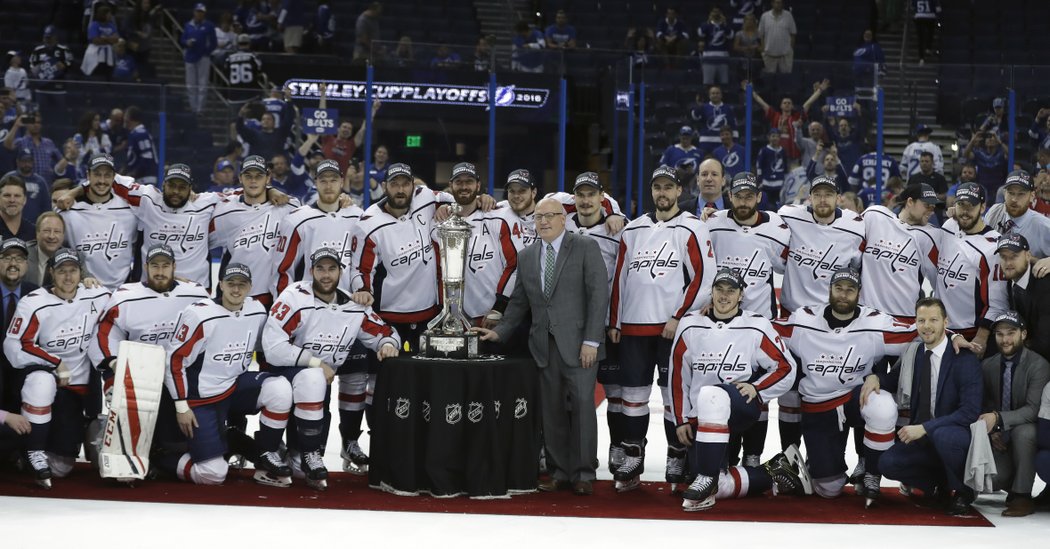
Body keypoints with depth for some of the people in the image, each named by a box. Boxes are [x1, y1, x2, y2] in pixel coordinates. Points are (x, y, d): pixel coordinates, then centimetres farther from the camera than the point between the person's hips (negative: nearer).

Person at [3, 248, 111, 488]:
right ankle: (35, 452, -24)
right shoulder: (34, 304, -15)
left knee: (60, 466, -1)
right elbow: (14, 348, -17)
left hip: (81, 386, 2)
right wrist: (56, 363, -21)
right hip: (45, 378, -2)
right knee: (41, 382, -42)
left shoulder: (98, 297, -6)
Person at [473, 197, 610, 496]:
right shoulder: (527, 256, 15)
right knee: (551, 409, 5)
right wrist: (500, 331, 9)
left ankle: (583, 473, 2)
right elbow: (519, 301, 21)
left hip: (578, 343, -5)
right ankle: (559, 471, 13)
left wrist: (591, 340, -13)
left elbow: (599, 294, -6)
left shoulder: (586, 247, -1)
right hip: (544, 345, 5)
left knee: (582, 404, -6)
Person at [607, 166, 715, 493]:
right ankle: (632, 460, 14)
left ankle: (676, 462, 9)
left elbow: (704, 277, -8)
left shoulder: (691, 229, -2)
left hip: (673, 327, -4)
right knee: (633, 392, 6)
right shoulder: (633, 230, 12)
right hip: (633, 326, 4)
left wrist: (679, 318, -12)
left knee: (674, 393, 0)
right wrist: (613, 321, 10)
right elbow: (619, 277, 14)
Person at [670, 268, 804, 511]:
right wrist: (681, 420, 7)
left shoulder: (756, 327, -3)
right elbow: (678, 376, 9)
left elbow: (786, 368, 3)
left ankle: (706, 480, -32)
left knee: (711, 395, -38)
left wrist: (756, 388, -12)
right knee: (718, 487, -13)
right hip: (702, 417, 3)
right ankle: (773, 475, 10)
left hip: (743, 407, -3)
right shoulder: (690, 326, 4)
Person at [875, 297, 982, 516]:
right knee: (887, 463, -19)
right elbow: (894, 380, 22)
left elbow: (970, 411, -21)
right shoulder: (912, 352, 3)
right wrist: (875, 378, -3)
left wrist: (924, 428, -26)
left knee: (942, 436, -39)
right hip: (921, 438, 5)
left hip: (956, 436, -5)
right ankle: (940, 486, 6)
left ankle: (960, 491, -9)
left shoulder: (965, 360, -14)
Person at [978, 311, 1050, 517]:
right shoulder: (988, 365, 3)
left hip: (1027, 435, -4)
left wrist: (998, 418, -35)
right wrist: (992, 430, -8)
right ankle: (1013, 484, 15)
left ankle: (1022, 495, -22)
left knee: (1022, 431, -39)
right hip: (1000, 438, 4)